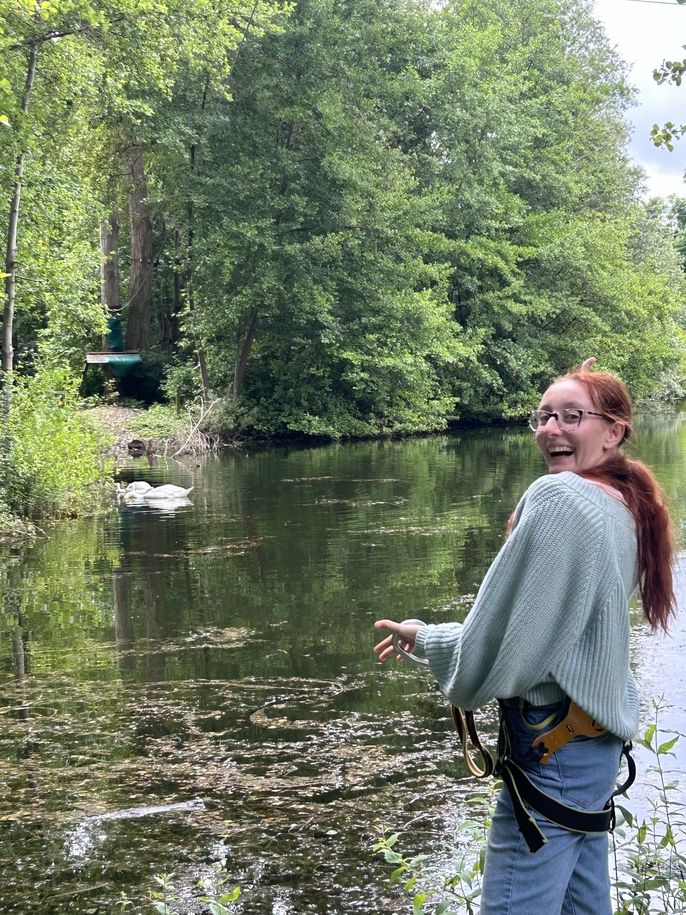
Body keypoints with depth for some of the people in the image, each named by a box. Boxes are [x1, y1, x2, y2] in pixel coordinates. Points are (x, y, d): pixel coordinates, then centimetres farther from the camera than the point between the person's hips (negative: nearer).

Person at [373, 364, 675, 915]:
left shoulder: (558, 498, -18)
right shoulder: (623, 506, 9)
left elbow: (502, 641, -17)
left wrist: (423, 638, 2)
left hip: (552, 748, -10)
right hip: (599, 738, 10)